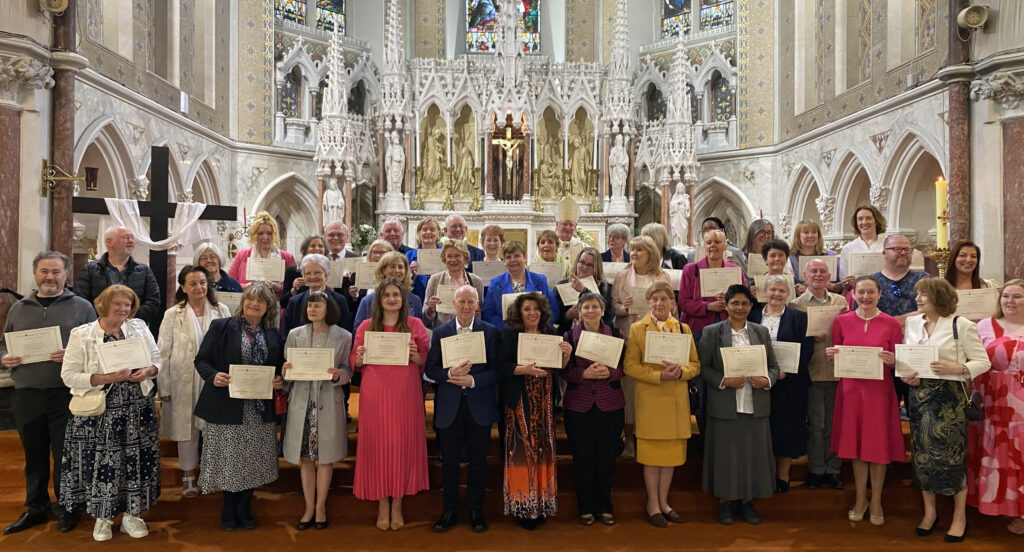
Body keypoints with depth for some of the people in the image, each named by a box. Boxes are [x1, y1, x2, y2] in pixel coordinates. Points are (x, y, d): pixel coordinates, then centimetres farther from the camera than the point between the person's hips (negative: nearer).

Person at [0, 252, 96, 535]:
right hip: (26, 394, 4)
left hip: (66, 393, -3)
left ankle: (66, 508, 19)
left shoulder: (81, 307, 2)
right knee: (34, 454, 13)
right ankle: (35, 507, 28)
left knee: (65, 454, 4)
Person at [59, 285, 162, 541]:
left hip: (137, 410, 3)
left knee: (135, 462, 7)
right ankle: (102, 518, 24)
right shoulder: (81, 334, -6)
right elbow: (69, 375, -9)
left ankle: (131, 514, 23)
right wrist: (105, 378, -21)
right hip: (99, 412, -3)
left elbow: (157, 360, 10)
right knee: (100, 464, 4)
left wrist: (148, 371, -13)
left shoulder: (140, 328, 4)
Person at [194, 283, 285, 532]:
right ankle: (229, 511, 24)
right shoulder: (221, 327, -2)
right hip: (227, 407, -3)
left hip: (259, 410, 4)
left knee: (253, 460, 9)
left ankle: (244, 509, 27)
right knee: (229, 459, 5)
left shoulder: (274, 335, 10)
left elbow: (280, 368, 17)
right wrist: (213, 376, -21)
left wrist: (280, 381, -5)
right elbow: (202, 359, -3)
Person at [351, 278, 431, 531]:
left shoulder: (415, 325, 4)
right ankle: (382, 505, 16)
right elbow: (354, 363, 9)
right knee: (377, 445, 3)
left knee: (403, 445, 3)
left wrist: (415, 355, -15)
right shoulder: (366, 326, 7)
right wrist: (361, 357, -12)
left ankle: (397, 504, 16)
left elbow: (428, 362, 4)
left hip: (405, 394, 0)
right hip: (375, 395, 1)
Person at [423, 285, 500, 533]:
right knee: (449, 461, 9)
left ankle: (476, 511, 24)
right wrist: (450, 374, -18)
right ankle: (450, 511, 24)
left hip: (479, 406, -1)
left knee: (478, 461, 9)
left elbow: (496, 370, -5)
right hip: (449, 406, 1)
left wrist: (472, 380, -19)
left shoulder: (490, 332, 0)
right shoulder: (440, 332, 4)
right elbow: (430, 369, 1)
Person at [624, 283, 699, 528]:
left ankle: (663, 502, 23)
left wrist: (680, 371, -14)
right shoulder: (637, 329, 0)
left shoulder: (684, 329, 10)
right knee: (652, 453, 3)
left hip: (677, 400, 3)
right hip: (650, 399, -3)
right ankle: (652, 505, 16)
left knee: (672, 452, 9)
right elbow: (630, 365, -6)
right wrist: (659, 376, -18)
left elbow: (695, 364, 8)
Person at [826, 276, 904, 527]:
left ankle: (876, 501, 22)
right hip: (851, 389, 2)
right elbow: (835, 358, 11)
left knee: (878, 445, 5)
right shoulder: (842, 321, 3)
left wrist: (892, 361, -19)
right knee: (855, 444, 9)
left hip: (879, 390, -1)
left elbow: (898, 363, 2)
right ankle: (860, 499, 25)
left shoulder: (891, 324, -2)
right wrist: (832, 355, -11)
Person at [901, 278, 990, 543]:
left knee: (951, 454, 0)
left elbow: (983, 362, -5)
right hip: (919, 395, 5)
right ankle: (929, 511, 24)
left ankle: (960, 516, 16)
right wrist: (905, 375, -6)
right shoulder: (912, 323, 8)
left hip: (949, 396, -4)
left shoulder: (961, 325, -6)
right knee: (922, 453, 9)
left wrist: (956, 368, -21)